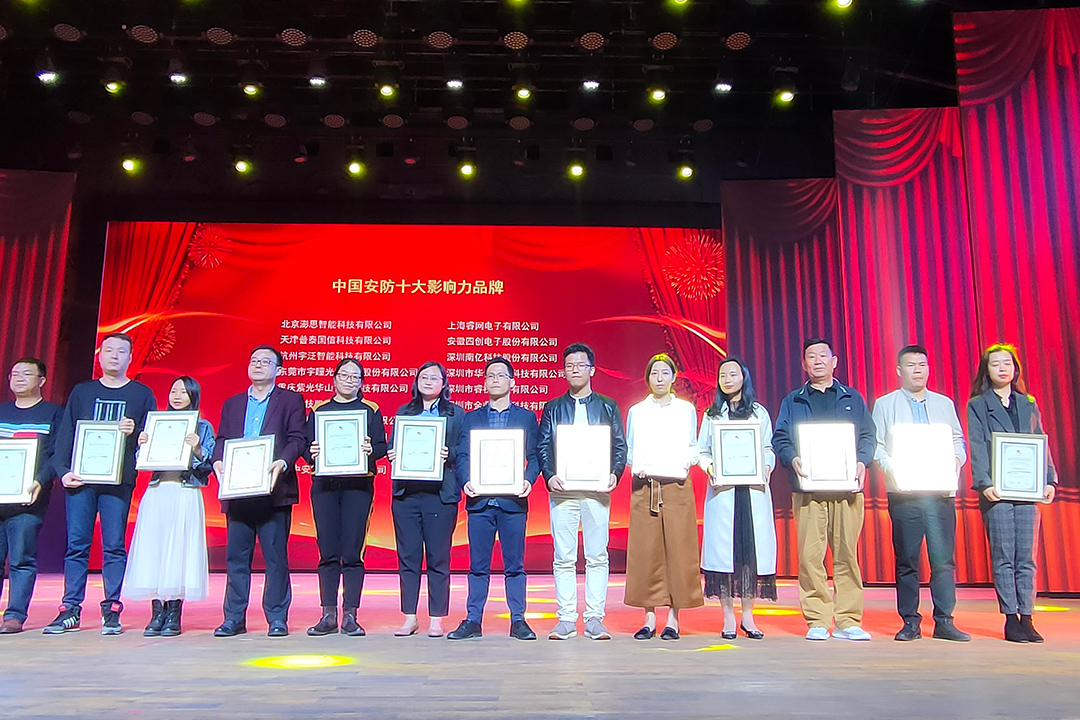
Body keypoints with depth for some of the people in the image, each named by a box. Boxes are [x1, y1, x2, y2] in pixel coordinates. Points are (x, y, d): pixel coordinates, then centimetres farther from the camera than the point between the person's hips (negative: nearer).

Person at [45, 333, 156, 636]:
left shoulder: (142, 394, 10)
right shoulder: (82, 391, 15)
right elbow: (65, 435, 10)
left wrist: (134, 432, -14)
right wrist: (63, 471, -2)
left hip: (118, 481, -1)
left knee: (114, 547, -1)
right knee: (76, 545, 2)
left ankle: (112, 611, 4)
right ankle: (70, 610, 9)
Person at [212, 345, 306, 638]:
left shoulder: (291, 400, 7)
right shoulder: (232, 404, 20)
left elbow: (297, 439, -2)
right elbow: (222, 439, 14)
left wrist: (283, 463, -20)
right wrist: (218, 462, -6)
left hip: (274, 490, -4)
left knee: (276, 556, -1)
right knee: (236, 556, 7)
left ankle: (277, 618, 8)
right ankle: (234, 618, 16)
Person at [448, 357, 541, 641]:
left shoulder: (526, 417, 10)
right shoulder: (471, 418, 13)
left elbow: (534, 456, 5)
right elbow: (462, 455, 6)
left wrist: (528, 480, -13)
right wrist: (465, 481, -12)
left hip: (513, 500, -1)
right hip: (479, 500, 1)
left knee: (514, 564, 4)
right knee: (478, 564, 6)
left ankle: (518, 621, 12)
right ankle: (473, 621, 13)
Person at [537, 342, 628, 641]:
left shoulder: (608, 406, 11)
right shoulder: (553, 408, 13)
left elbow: (620, 445, 7)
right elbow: (542, 446, 7)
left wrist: (615, 473, -10)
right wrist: (549, 476, -9)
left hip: (597, 490, 0)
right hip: (562, 489, 1)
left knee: (597, 557, 1)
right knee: (564, 557, 2)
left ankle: (595, 619, 7)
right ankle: (566, 619, 8)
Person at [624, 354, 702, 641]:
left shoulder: (687, 409, 10)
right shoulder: (636, 411, 11)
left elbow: (693, 447, 11)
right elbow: (629, 450, 12)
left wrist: (686, 463, -9)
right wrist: (636, 466, -7)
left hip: (677, 485, 0)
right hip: (644, 486, 0)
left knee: (678, 550, -2)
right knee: (645, 551, -1)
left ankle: (673, 619, 6)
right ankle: (649, 619, 7)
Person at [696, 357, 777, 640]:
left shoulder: (759, 412, 14)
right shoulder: (712, 414, 13)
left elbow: (768, 449, 12)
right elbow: (702, 451, 11)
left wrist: (767, 466, -7)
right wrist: (710, 467, -8)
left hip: (754, 489, 0)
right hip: (722, 489, 0)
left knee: (752, 545, -3)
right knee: (723, 546, -4)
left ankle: (748, 616, 6)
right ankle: (728, 616, 3)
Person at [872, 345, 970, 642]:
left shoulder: (945, 403, 17)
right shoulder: (885, 404, 8)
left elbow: (958, 442, 15)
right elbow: (876, 445, 3)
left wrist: (956, 462, -6)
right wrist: (892, 468, -14)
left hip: (940, 492, 2)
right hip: (904, 493, -2)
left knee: (944, 557, 0)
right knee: (906, 558, 2)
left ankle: (944, 621, 8)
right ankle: (910, 621, 10)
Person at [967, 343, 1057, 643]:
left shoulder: (1028, 404, 16)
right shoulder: (977, 406, 5)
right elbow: (977, 449, -4)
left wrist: (1049, 480, 1)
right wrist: (984, 483, -16)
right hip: (997, 491, -3)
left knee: (1026, 557, 3)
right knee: (1003, 557, -1)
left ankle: (1026, 619, 9)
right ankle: (1011, 619, 5)